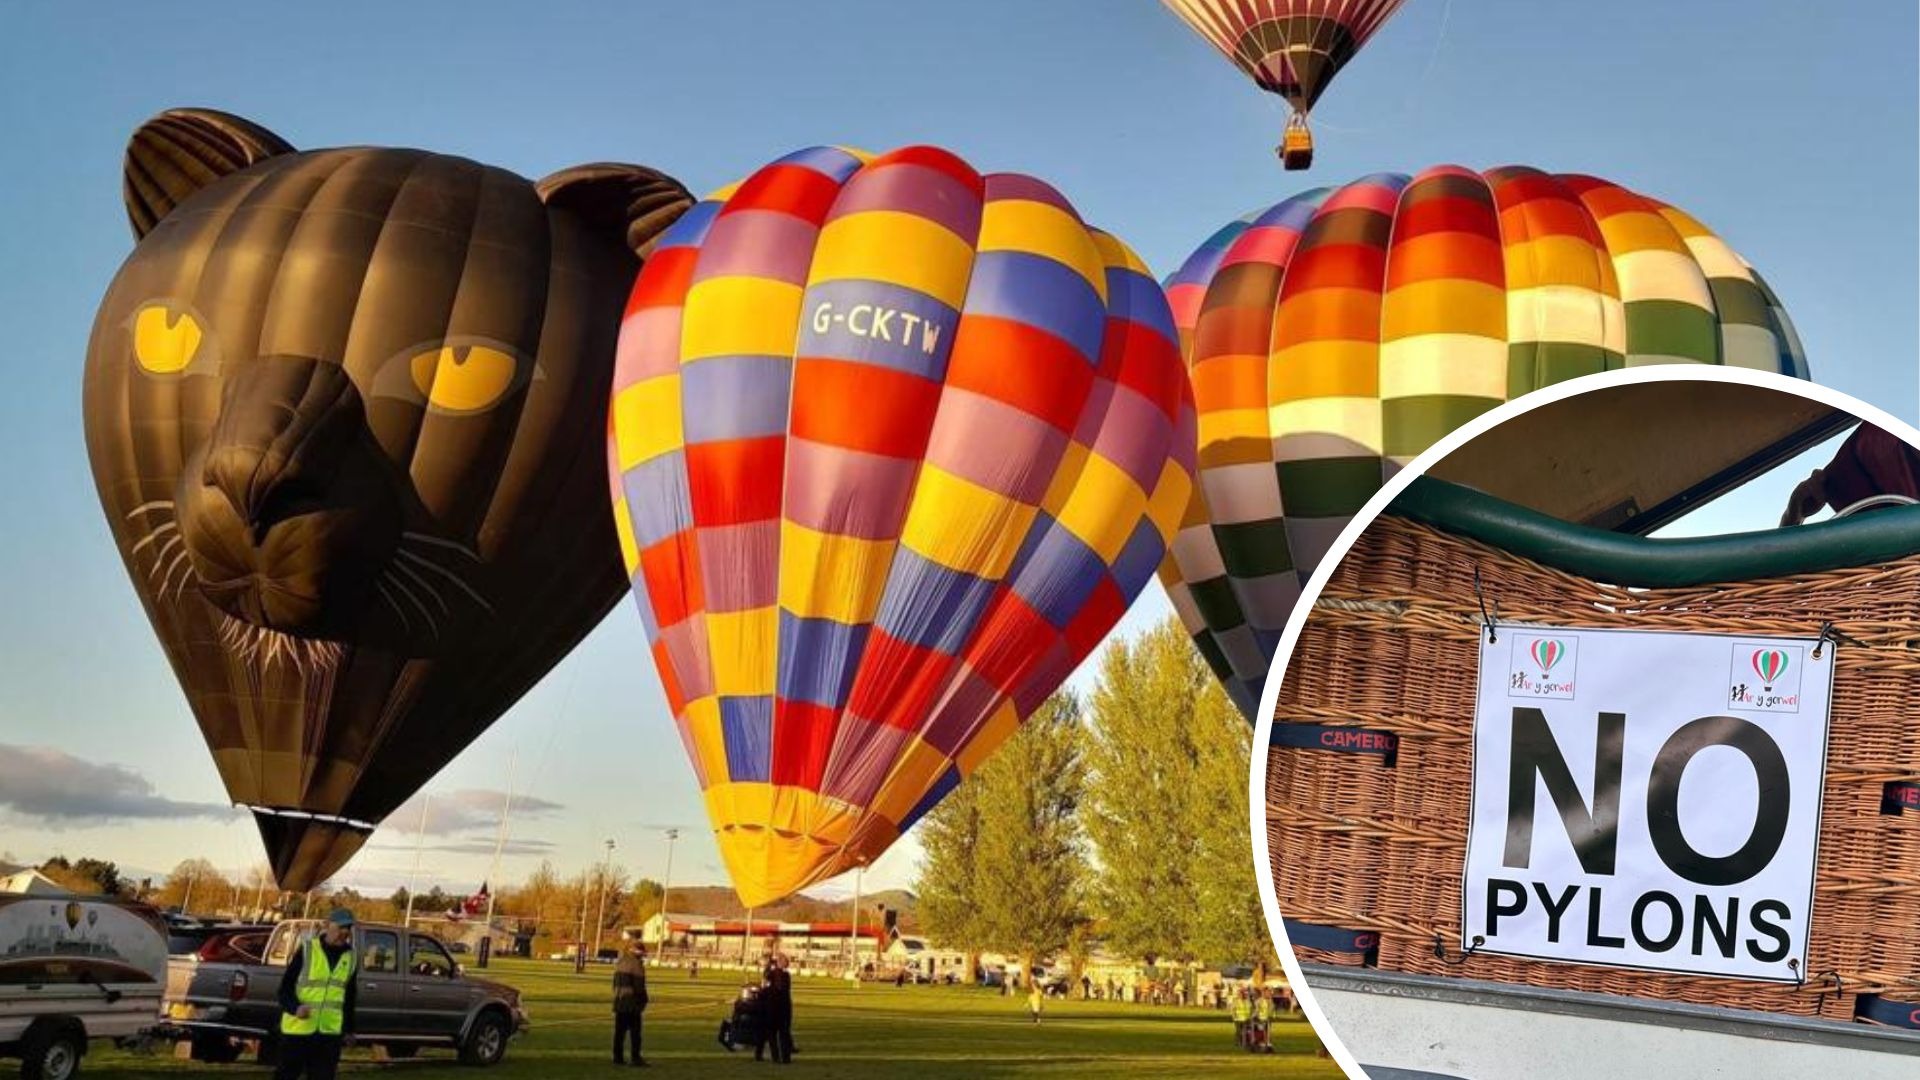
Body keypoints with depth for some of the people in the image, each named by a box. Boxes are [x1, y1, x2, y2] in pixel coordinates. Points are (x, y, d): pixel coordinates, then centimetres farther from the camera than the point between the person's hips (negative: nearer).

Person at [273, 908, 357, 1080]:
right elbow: (285, 987, -4)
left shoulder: (350, 957, 9)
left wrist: (348, 1029, 17)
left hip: (330, 1032, 4)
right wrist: (295, 1007, -23)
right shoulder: (307, 950, -5)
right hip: (298, 1028, -4)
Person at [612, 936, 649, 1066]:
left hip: (619, 1003, 7)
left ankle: (618, 1057, 9)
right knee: (635, 1032, -3)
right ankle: (635, 1057, -3)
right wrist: (643, 1004, -8)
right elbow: (640, 987, -14)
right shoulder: (636, 964, -12)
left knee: (619, 1031, 9)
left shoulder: (620, 963, 14)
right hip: (632, 1004, -7)